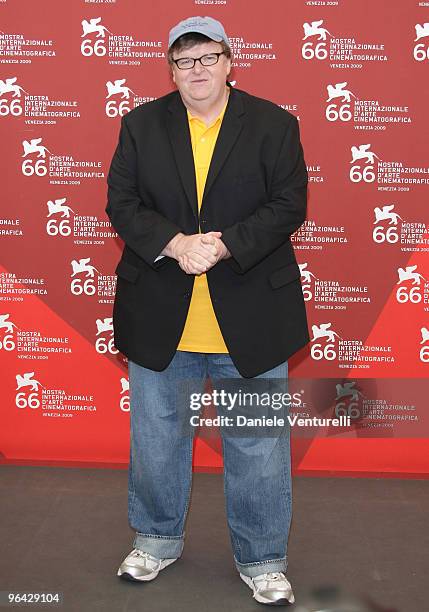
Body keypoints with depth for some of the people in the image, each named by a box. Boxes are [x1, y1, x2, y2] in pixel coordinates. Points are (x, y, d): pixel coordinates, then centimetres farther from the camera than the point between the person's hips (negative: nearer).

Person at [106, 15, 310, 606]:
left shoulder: (274, 124, 0)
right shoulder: (141, 125, 4)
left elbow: (289, 203, -6)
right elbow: (121, 202, -2)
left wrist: (225, 247, -19)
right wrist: (176, 245, -19)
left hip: (250, 315, -1)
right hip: (160, 315, 2)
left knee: (259, 444, 7)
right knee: (156, 436, 16)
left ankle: (262, 560, 26)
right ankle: (159, 539, 38)